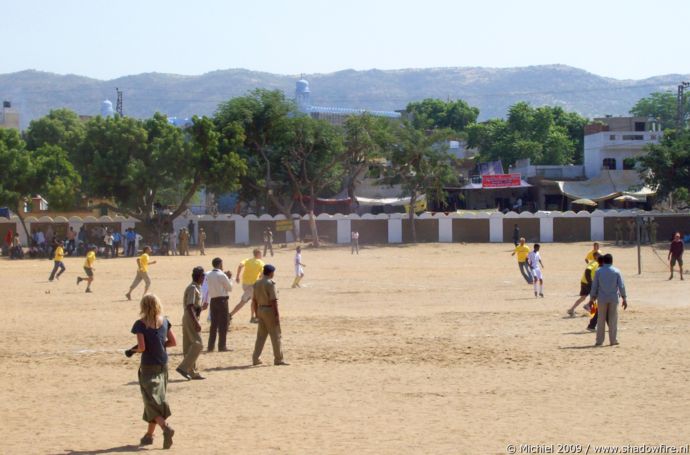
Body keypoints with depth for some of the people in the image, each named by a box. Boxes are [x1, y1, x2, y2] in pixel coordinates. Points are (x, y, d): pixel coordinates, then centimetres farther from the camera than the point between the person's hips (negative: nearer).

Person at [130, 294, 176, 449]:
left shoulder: (141, 324, -13)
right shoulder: (164, 322, 2)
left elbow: (142, 347, -19)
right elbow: (173, 342, 4)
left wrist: (133, 350, 0)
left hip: (148, 366, -5)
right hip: (163, 366, 5)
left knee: (151, 400, -2)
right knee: (157, 399, 14)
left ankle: (166, 427, -24)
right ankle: (149, 434, 22)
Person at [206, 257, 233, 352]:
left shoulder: (208, 275, 6)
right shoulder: (222, 275, -12)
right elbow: (230, 287, -7)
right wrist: (229, 278, 8)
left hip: (213, 300, 6)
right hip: (222, 300, -6)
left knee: (214, 323, 13)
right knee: (223, 323, 1)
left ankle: (211, 346, 12)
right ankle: (222, 346, 1)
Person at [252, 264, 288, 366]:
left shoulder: (257, 283, 8)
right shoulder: (270, 283, -15)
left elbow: (254, 300, 11)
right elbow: (273, 300, -19)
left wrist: (257, 313, 18)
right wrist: (277, 315, -17)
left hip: (260, 310, 7)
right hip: (270, 310, -7)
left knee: (261, 336, 13)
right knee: (276, 336, 1)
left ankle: (256, 358, 11)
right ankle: (278, 359, 4)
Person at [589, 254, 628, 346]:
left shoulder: (598, 272, -1)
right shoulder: (616, 272, -1)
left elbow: (594, 286, 0)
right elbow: (621, 286, -3)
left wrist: (592, 298, 7)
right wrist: (624, 298, 2)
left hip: (602, 299, 0)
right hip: (613, 299, 0)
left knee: (601, 320, 6)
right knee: (613, 320, 6)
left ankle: (599, 340, 6)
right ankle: (613, 340, 6)